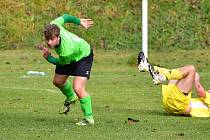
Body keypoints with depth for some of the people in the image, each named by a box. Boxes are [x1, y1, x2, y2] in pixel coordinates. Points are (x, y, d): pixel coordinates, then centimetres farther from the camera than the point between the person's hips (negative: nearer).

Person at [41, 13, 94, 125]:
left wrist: (48, 57, -27)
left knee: (77, 88, -23)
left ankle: (89, 118, -7)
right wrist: (79, 21, 6)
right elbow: (65, 17, -10)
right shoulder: (52, 27, -31)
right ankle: (71, 98, 53)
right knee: (58, 81, 20)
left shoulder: (66, 50, -45)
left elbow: (61, 62, -20)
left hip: (83, 56, -8)